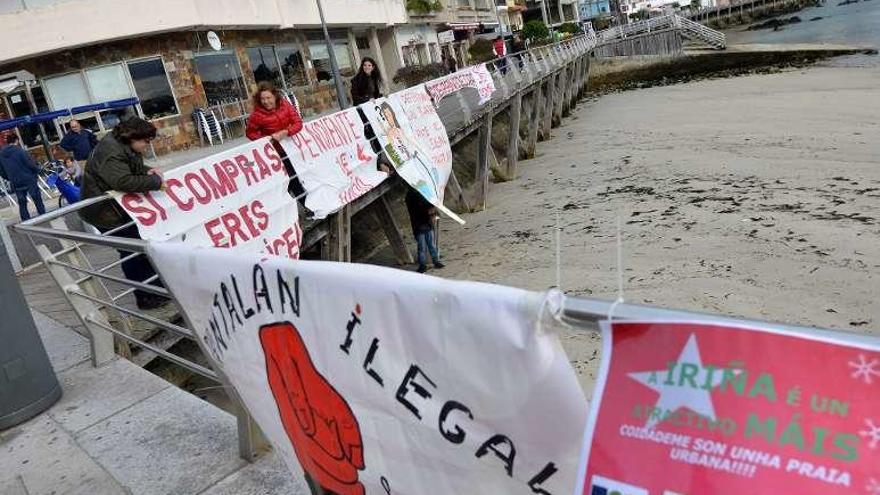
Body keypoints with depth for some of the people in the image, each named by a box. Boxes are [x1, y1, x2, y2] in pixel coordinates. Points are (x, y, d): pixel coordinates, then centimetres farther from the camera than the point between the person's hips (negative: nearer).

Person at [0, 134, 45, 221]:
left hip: (16, 184, 5)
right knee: (38, 201, 5)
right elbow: (31, 164, -13)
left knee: (22, 204, 12)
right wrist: (37, 171, 6)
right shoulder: (19, 151, -13)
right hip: (28, 180, -5)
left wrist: (11, 179, 21)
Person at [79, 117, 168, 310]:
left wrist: (148, 171, -3)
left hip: (118, 206, 10)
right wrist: (155, 182, -31)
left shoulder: (123, 146, 5)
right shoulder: (111, 153, -27)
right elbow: (124, 181, -40)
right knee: (132, 253, -4)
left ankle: (156, 286, 26)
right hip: (105, 212, -10)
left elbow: (134, 167, 19)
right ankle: (146, 298, 6)